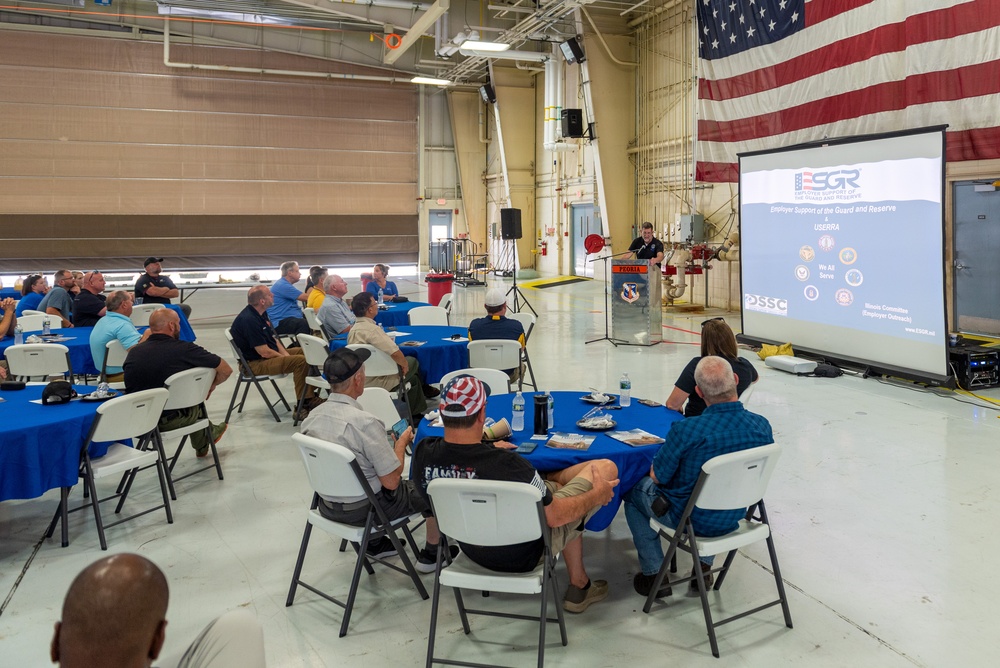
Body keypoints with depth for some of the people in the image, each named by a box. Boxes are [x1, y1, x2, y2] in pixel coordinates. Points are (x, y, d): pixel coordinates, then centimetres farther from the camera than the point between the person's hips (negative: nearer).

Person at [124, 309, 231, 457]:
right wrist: (211, 386, 13)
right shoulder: (185, 349, -15)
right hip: (168, 422, -5)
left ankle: (208, 435, 51)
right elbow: (226, 370, -7)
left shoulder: (134, 352, -1)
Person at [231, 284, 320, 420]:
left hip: (269, 356, 11)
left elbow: (274, 339, 12)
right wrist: (285, 357, -10)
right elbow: (265, 352, -24)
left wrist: (286, 355, -3)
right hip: (255, 364, -11)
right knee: (301, 361, -25)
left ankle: (310, 396, 11)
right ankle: (302, 406, -15)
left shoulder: (261, 314, 8)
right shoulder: (248, 320, -24)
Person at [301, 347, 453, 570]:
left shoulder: (311, 418, -7)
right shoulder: (365, 422, -29)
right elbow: (392, 481, -23)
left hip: (328, 506, 7)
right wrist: (402, 442, -7)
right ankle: (430, 555, 28)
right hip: (364, 510, -7)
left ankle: (375, 543, 40)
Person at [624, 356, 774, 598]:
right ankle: (705, 566, 35)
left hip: (691, 520, -5)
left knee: (634, 490, 22)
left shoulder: (687, 430, -32)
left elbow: (657, 476, -16)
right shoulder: (762, 426, -17)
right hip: (734, 516, 5)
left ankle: (654, 575, 23)